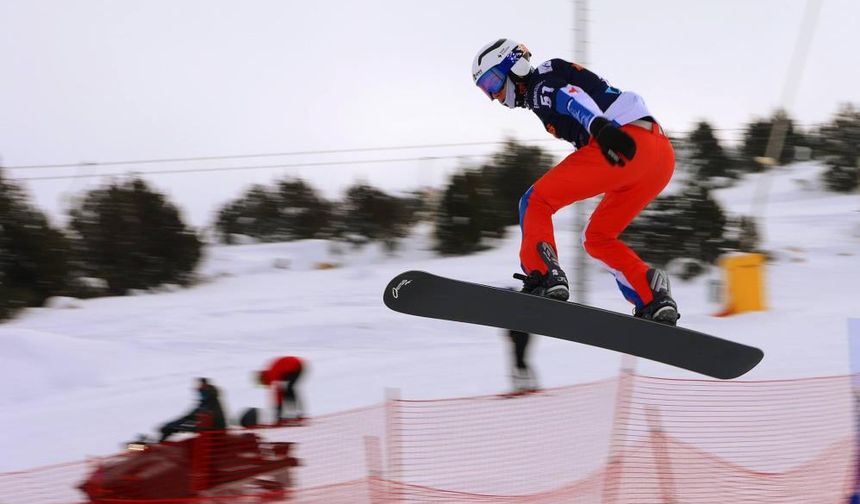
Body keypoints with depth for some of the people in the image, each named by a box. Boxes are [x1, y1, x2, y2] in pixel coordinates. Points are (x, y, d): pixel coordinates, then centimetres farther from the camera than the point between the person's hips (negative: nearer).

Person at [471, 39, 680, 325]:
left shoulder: (541, 81, 4)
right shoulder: (541, 97, 32)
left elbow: (571, 96, -16)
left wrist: (600, 126, -35)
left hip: (630, 143, -9)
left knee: (535, 201, -5)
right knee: (597, 238, 20)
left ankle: (544, 279, -24)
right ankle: (655, 302, 4)